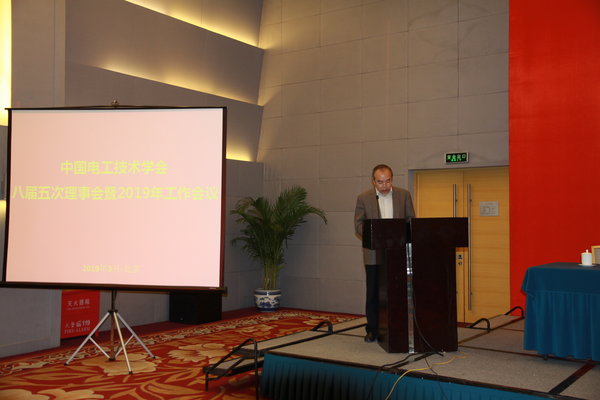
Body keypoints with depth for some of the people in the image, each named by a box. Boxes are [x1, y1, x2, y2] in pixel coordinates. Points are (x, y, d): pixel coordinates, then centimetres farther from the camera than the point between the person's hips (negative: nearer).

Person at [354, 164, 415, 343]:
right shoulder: (363, 198, 1)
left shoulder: (404, 195, 5)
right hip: (374, 253, -1)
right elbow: (358, 224, 0)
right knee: (373, 293, 5)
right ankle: (373, 330, 15)